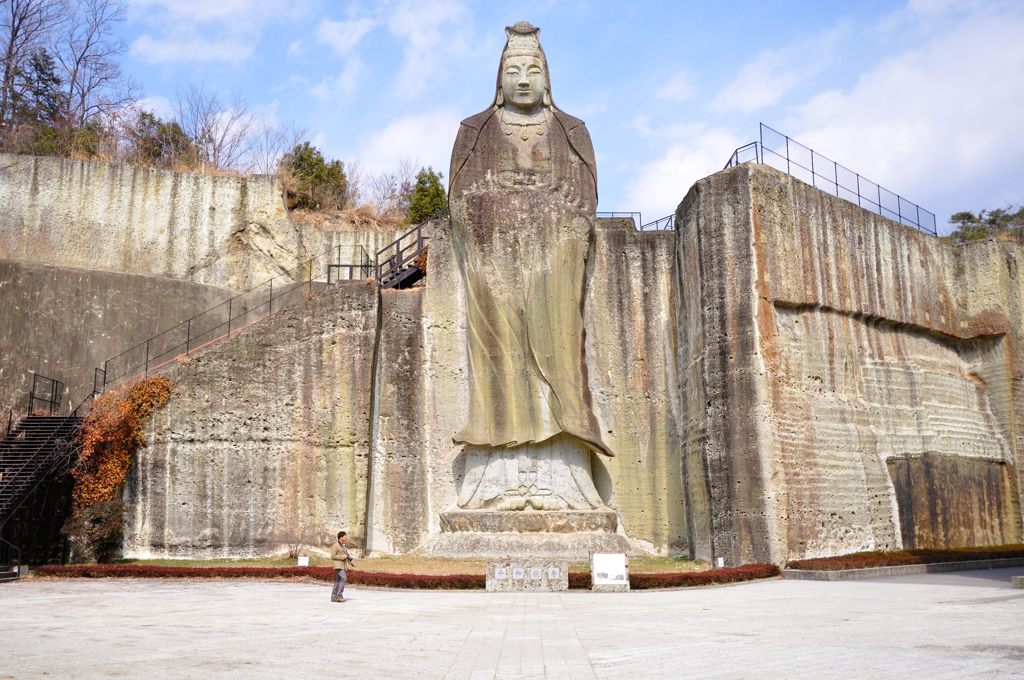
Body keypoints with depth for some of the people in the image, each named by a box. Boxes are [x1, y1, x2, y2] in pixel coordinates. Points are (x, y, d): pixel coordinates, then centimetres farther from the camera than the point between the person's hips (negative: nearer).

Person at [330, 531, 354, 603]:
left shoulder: (343, 546, 20)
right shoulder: (335, 546, -7)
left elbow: (347, 555, 26)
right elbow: (332, 556, -13)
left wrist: (351, 562, 13)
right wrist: (342, 557, -18)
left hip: (343, 566, 9)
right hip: (338, 565, -9)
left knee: (338, 581, 7)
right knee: (343, 578, -20)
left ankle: (333, 597, 9)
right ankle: (339, 595, -17)